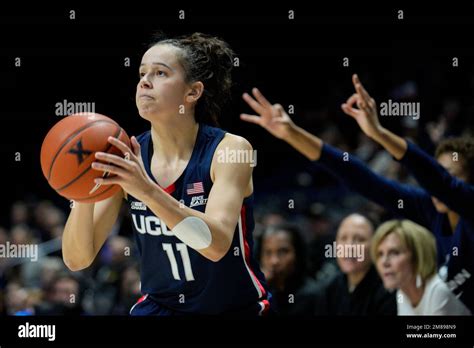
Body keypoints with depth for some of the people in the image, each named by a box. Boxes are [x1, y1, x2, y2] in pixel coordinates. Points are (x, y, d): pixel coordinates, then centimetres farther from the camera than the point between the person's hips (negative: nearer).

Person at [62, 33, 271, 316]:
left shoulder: (230, 149, -15)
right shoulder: (128, 161, -6)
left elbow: (216, 244, -29)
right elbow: (77, 259, -9)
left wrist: (147, 189, -40)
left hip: (237, 307, -2)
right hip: (159, 306, 2)